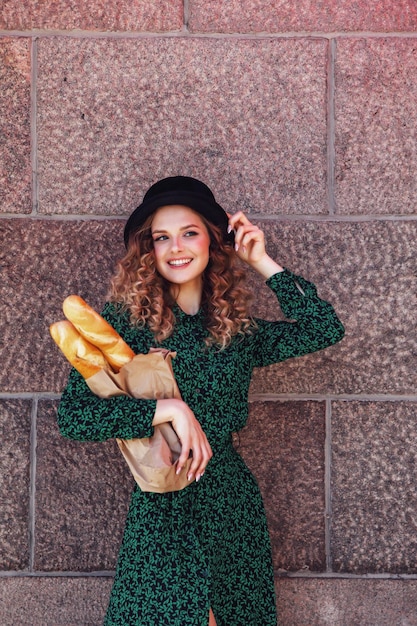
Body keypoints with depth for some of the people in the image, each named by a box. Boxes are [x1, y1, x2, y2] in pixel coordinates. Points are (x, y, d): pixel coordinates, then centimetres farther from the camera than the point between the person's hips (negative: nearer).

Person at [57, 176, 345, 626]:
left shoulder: (237, 330, 6)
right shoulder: (126, 318, -5)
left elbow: (325, 329, -3)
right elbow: (72, 415, -12)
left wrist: (261, 262, -1)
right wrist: (169, 408, -19)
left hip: (234, 503, 4)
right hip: (162, 506, -3)